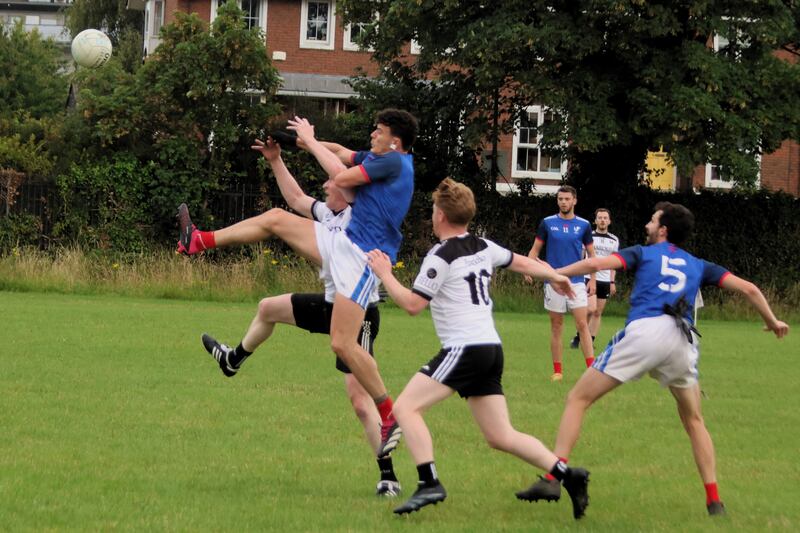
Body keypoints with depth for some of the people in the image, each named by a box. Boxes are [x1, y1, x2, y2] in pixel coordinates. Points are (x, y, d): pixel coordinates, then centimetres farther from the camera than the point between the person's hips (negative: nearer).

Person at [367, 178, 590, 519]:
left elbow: (412, 304, -9)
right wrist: (555, 277, 46)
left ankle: (429, 484, -23)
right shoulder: (483, 248, 13)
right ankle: (567, 476, 6)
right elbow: (522, 263, 29)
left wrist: (385, 274, 5)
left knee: (406, 408, -11)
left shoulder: (440, 257, -9)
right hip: (491, 349, 8)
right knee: (501, 437, 13)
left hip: (464, 349, -8)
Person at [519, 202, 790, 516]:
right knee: (694, 420, 25)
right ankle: (714, 502, 15)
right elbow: (748, 289, 25)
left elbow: (596, 264, 3)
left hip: (644, 330, -3)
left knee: (578, 398, 6)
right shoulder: (698, 266, 28)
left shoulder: (643, 253, 20)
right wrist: (772, 322, 41)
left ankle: (552, 478, -9)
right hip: (683, 339, 4)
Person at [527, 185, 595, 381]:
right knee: (556, 326, 5)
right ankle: (557, 370, 11)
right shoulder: (547, 223, 2)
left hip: (576, 282, 0)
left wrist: (592, 280, 5)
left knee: (582, 324, -8)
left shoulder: (583, 225, 3)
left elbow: (591, 253, 11)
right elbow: (535, 249, 7)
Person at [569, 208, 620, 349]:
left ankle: (590, 341, 9)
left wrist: (613, 282, 10)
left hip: (605, 281, 4)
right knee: (591, 309, -18)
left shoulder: (614, 240, 10)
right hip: (589, 278, -4)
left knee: (598, 313, 4)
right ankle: (578, 336, -1)